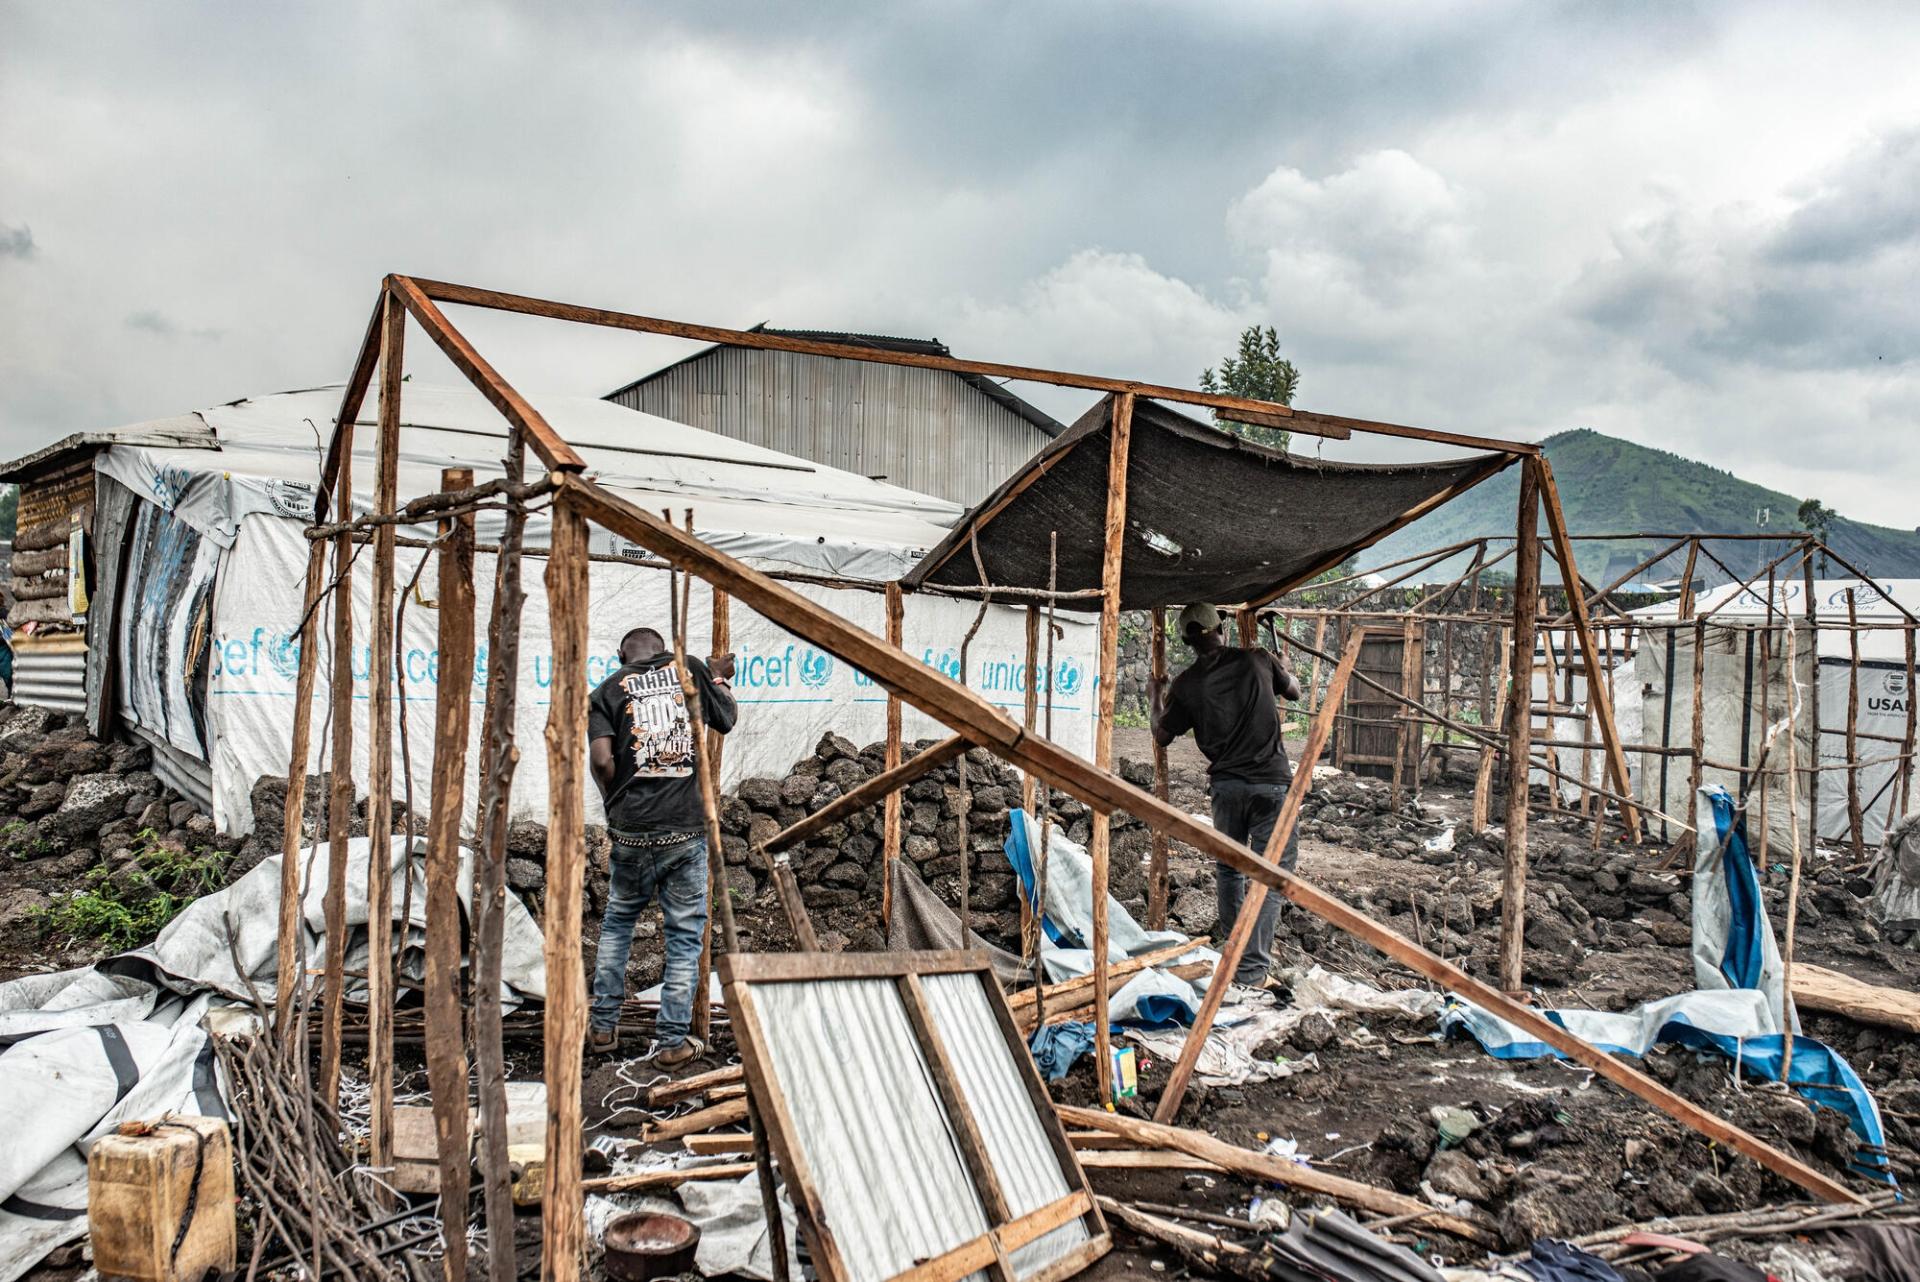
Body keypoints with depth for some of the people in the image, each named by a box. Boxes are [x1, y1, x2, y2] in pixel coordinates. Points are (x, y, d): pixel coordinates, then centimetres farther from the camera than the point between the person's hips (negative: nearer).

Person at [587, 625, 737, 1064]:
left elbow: (602, 760, -7)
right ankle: (673, 1041, 12)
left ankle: (604, 1026, 27)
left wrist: (616, 808, 9)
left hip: (631, 830, 1)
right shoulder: (689, 669, 6)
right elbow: (727, 720, 18)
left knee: (617, 922, 23)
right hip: (686, 829, -1)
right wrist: (721, 679, 34)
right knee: (685, 934, 8)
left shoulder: (607, 691, 5)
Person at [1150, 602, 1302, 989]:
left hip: (1226, 785, 2)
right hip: (1271, 783, -2)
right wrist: (1275, 667, 36)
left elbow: (1162, 736, 11)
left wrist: (1157, 699, 29)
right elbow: (1294, 690, 16)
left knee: (1228, 868, 19)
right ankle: (1251, 968, -3)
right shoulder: (1257, 660, -3)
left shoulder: (1186, 684, 0)